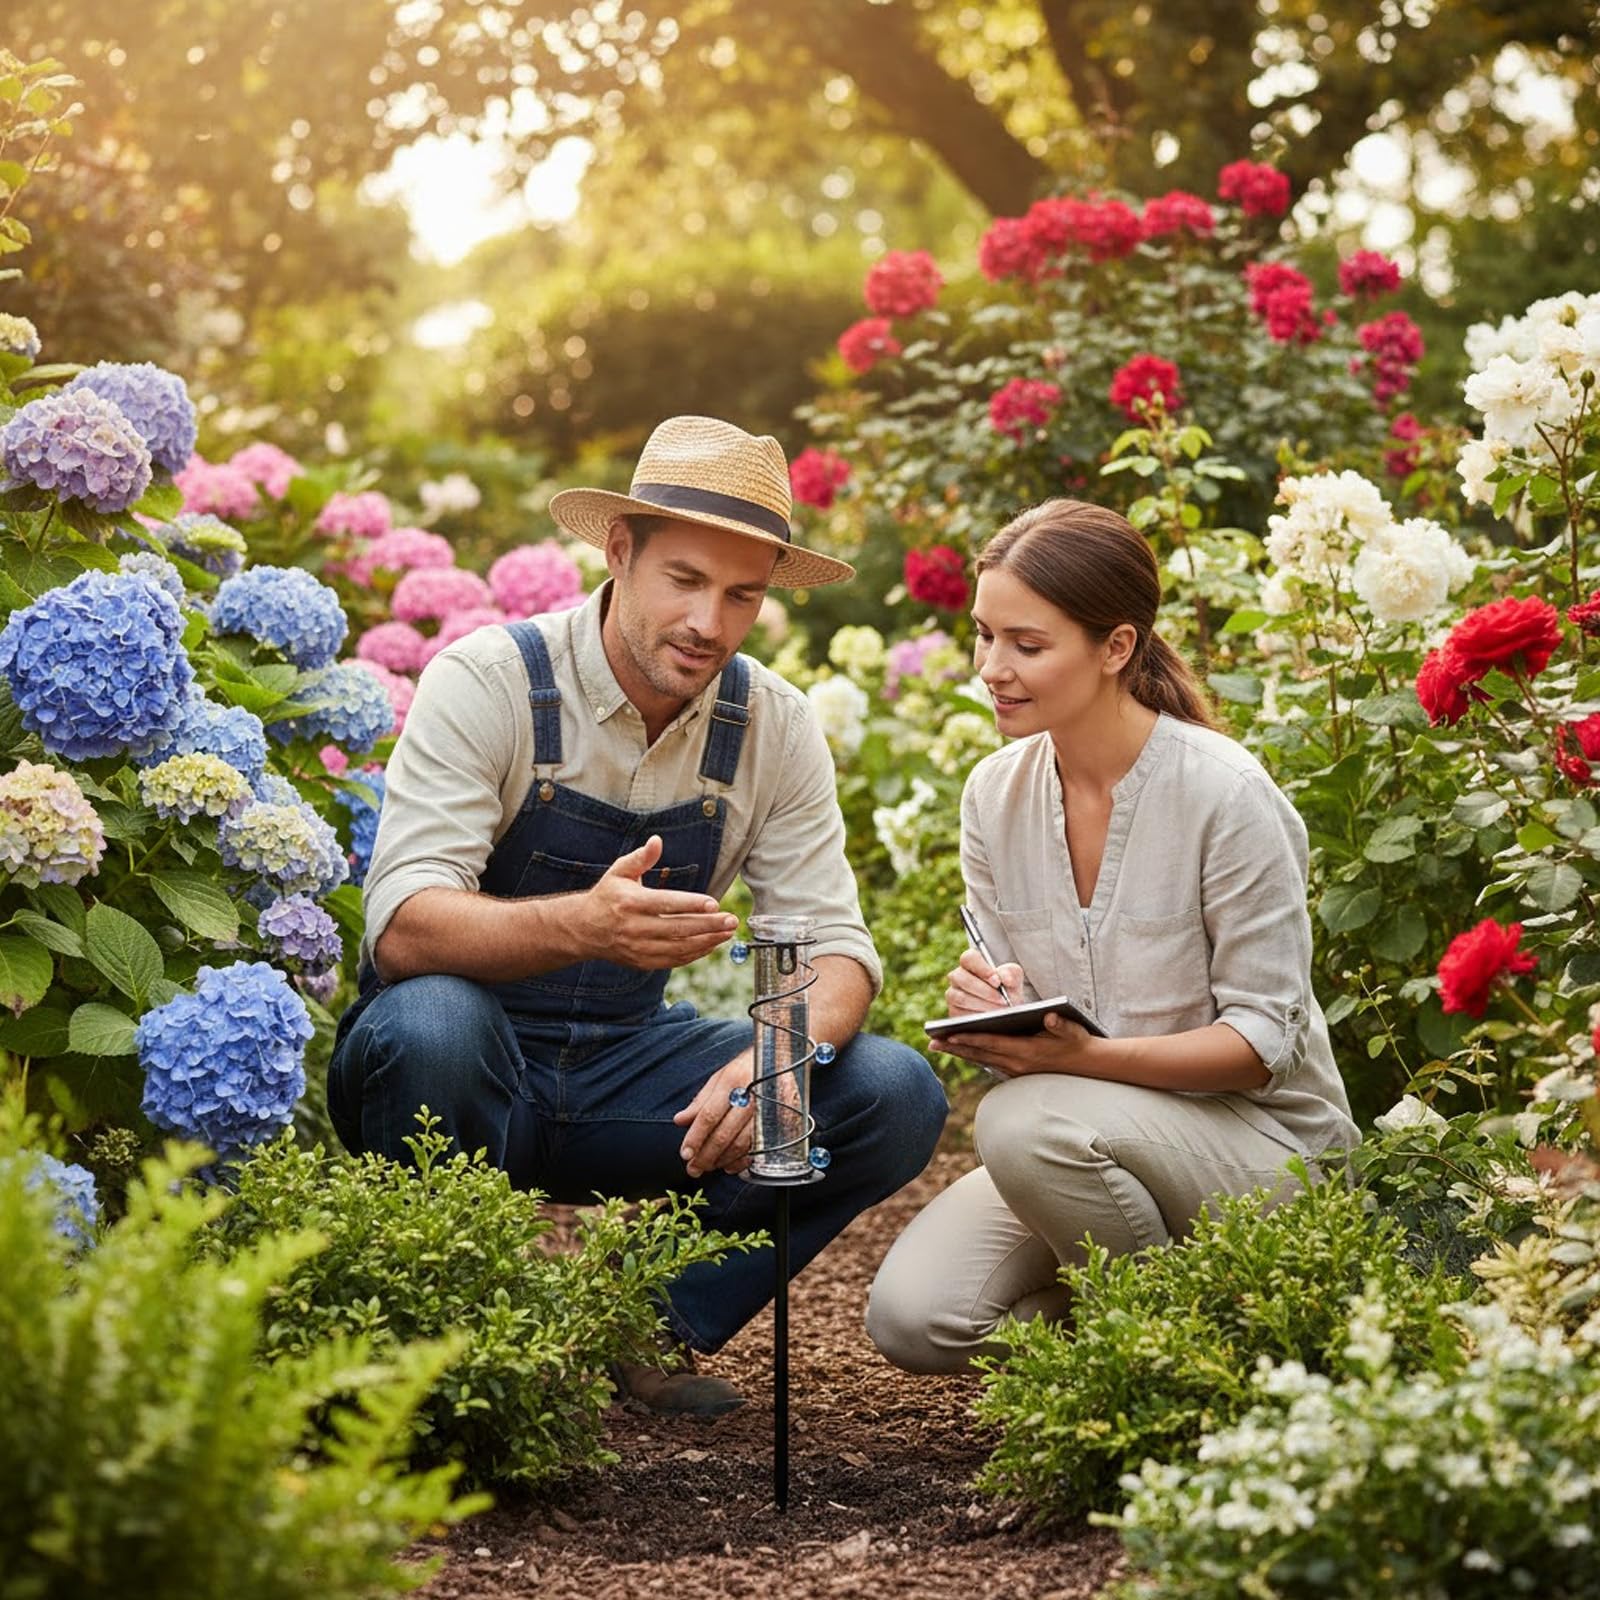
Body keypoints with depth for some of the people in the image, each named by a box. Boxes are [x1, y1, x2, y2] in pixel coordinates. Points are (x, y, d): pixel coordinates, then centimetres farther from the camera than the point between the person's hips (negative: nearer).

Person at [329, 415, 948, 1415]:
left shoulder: (774, 725, -2)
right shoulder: (489, 681, -16)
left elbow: (836, 947, -5)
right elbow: (403, 931, -27)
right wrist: (582, 924, -47)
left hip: (624, 1077, 4)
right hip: (465, 1070, -4)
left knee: (896, 1096, -15)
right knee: (430, 1023, -38)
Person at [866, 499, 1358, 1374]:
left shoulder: (1228, 796, -18)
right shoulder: (994, 793, 0)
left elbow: (1264, 1039, -16)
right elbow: (1008, 995, 7)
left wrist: (1083, 1054, -30)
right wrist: (985, 1013, -18)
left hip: (1260, 1138, -5)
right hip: (1084, 1142, 5)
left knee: (1028, 1121, -34)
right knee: (911, 1317, -17)